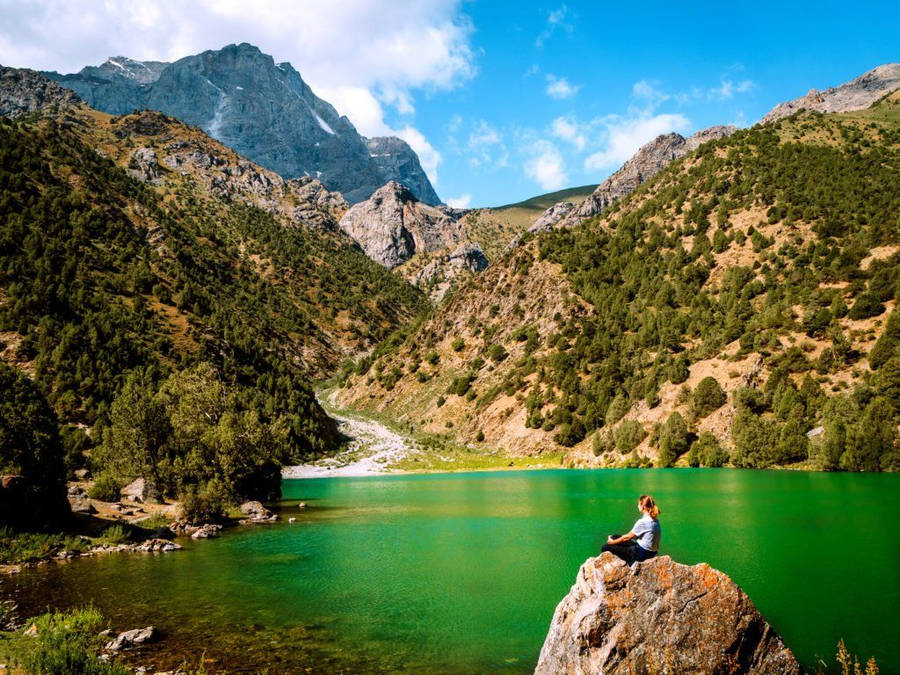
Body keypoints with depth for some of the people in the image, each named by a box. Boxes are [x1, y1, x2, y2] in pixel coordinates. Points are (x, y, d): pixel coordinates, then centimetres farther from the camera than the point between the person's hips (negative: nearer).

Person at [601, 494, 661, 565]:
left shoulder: (643, 521, -21)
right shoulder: (655, 520, 5)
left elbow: (628, 537, -11)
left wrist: (613, 542, 4)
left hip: (642, 553, -9)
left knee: (605, 547, -8)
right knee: (614, 536, 16)